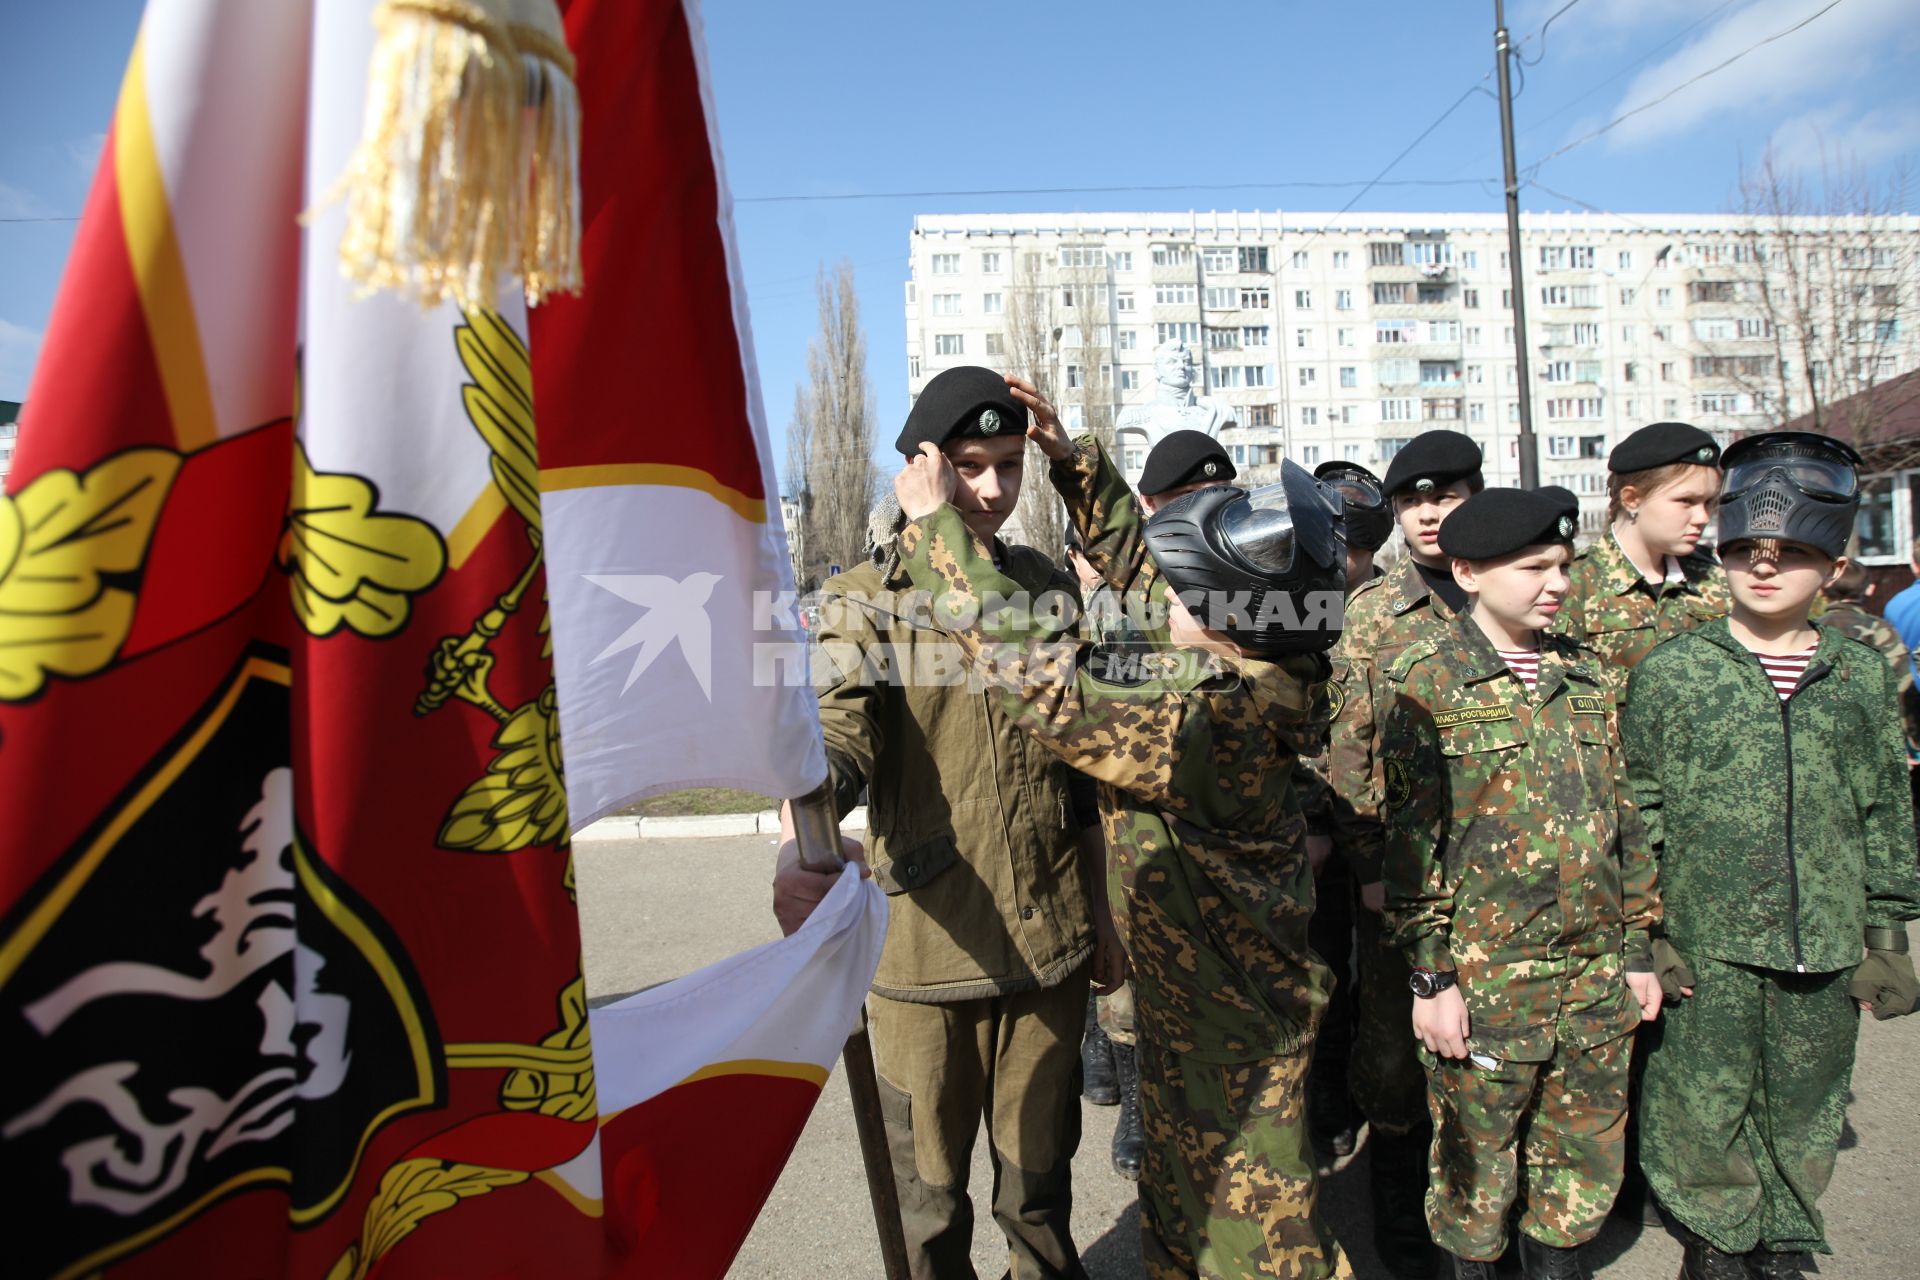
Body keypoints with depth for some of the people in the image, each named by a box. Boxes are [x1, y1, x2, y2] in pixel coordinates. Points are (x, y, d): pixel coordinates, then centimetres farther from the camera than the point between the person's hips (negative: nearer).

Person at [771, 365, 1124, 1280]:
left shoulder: (1047, 587, 8)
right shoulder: (862, 602, -4)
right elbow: (837, 734, -21)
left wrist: (1102, 912, 14)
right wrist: (805, 838, -42)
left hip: (1049, 938, 3)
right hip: (924, 947, -3)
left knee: (1040, 1174, 19)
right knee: (930, 1190, 14)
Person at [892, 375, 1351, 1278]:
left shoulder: (1218, 720, -33)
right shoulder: (1244, 670, -6)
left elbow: (1035, 671, -35)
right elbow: (1136, 565, 8)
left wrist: (934, 525, -26)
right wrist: (1073, 461, 6)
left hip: (1229, 1018, -9)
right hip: (1188, 997, 9)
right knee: (1180, 1195, 26)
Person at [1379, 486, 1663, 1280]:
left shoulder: (1584, 674, 8)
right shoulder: (1427, 680, -10)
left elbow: (1623, 818, 12)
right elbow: (1410, 836, -12)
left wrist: (1638, 947, 11)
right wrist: (1429, 977, -13)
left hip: (1596, 976, 5)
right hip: (1483, 976, -5)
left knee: (1586, 1162, 18)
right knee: (1475, 1163, 10)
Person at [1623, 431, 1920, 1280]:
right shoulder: (1671, 671, -5)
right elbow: (1638, 812, -4)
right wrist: (1645, 935, -6)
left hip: (1823, 956, 3)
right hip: (1707, 953, -3)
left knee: (1802, 1129, 17)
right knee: (1706, 1129, 8)